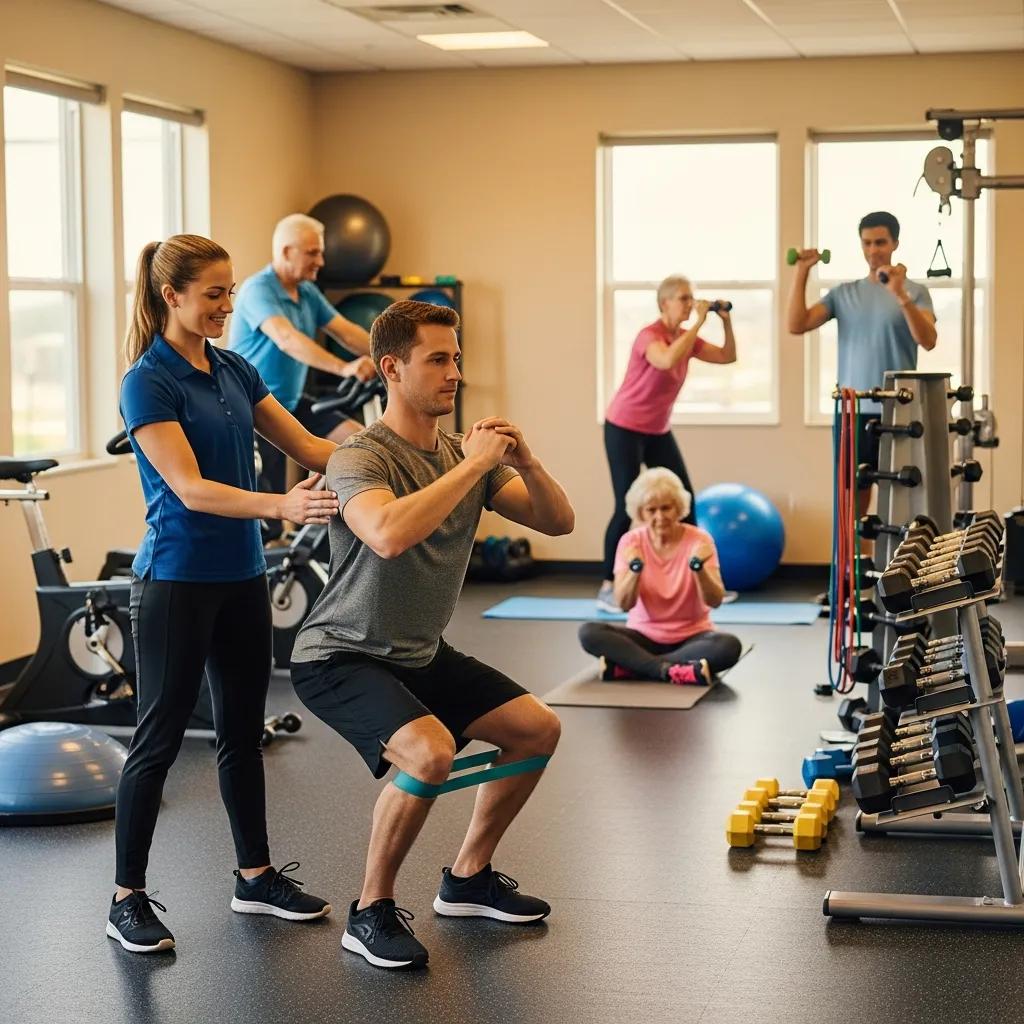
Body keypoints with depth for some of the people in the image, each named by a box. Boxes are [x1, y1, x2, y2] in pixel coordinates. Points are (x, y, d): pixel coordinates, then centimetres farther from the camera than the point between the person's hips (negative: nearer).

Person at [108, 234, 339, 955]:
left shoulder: (234, 371, 9)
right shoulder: (148, 383, -14)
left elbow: (309, 448, 8)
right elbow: (191, 490, -22)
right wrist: (279, 506, -36)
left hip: (242, 576, 7)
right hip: (177, 580, -7)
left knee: (244, 727, 15)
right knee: (161, 735, 0)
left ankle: (256, 876, 27)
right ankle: (128, 897, 11)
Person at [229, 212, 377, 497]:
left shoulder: (308, 293, 7)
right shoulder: (258, 290, -20)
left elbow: (347, 332, 2)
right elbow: (287, 339, -35)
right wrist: (343, 368, -47)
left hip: (291, 403, 8)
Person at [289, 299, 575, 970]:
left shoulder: (467, 453, 1)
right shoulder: (361, 459, -22)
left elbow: (559, 522, 0)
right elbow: (390, 534, -44)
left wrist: (525, 461, -19)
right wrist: (472, 465, -34)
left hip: (422, 655, 9)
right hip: (342, 657, -8)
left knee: (538, 728, 7)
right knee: (430, 752, -31)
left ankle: (468, 878, 22)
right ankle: (372, 913, -11)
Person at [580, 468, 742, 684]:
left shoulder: (698, 540, -9)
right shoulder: (631, 542, -6)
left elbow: (715, 601, -17)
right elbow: (623, 605, -14)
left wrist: (699, 568, -34)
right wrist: (635, 569, -31)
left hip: (691, 637, -1)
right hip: (644, 635, 1)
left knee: (729, 646, -34)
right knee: (589, 632, -25)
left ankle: (626, 667, -29)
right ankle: (672, 670, -34)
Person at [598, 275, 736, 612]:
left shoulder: (686, 337, 2)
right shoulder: (649, 335, -20)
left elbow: (728, 357, 5)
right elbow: (668, 361, -42)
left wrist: (726, 322, -9)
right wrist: (698, 323, -37)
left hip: (658, 432, 8)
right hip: (624, 429, -8)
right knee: (627, 508, -10)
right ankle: (607, 588, -2)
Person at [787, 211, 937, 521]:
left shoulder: (914, 291, 0)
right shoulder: (844, 293, 10)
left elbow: (928, 340, -17)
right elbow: (797, 325, 1)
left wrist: (900, 295, -31)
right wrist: (801, 273, -5)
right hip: (851, 411, 4)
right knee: (851, 493, 9)